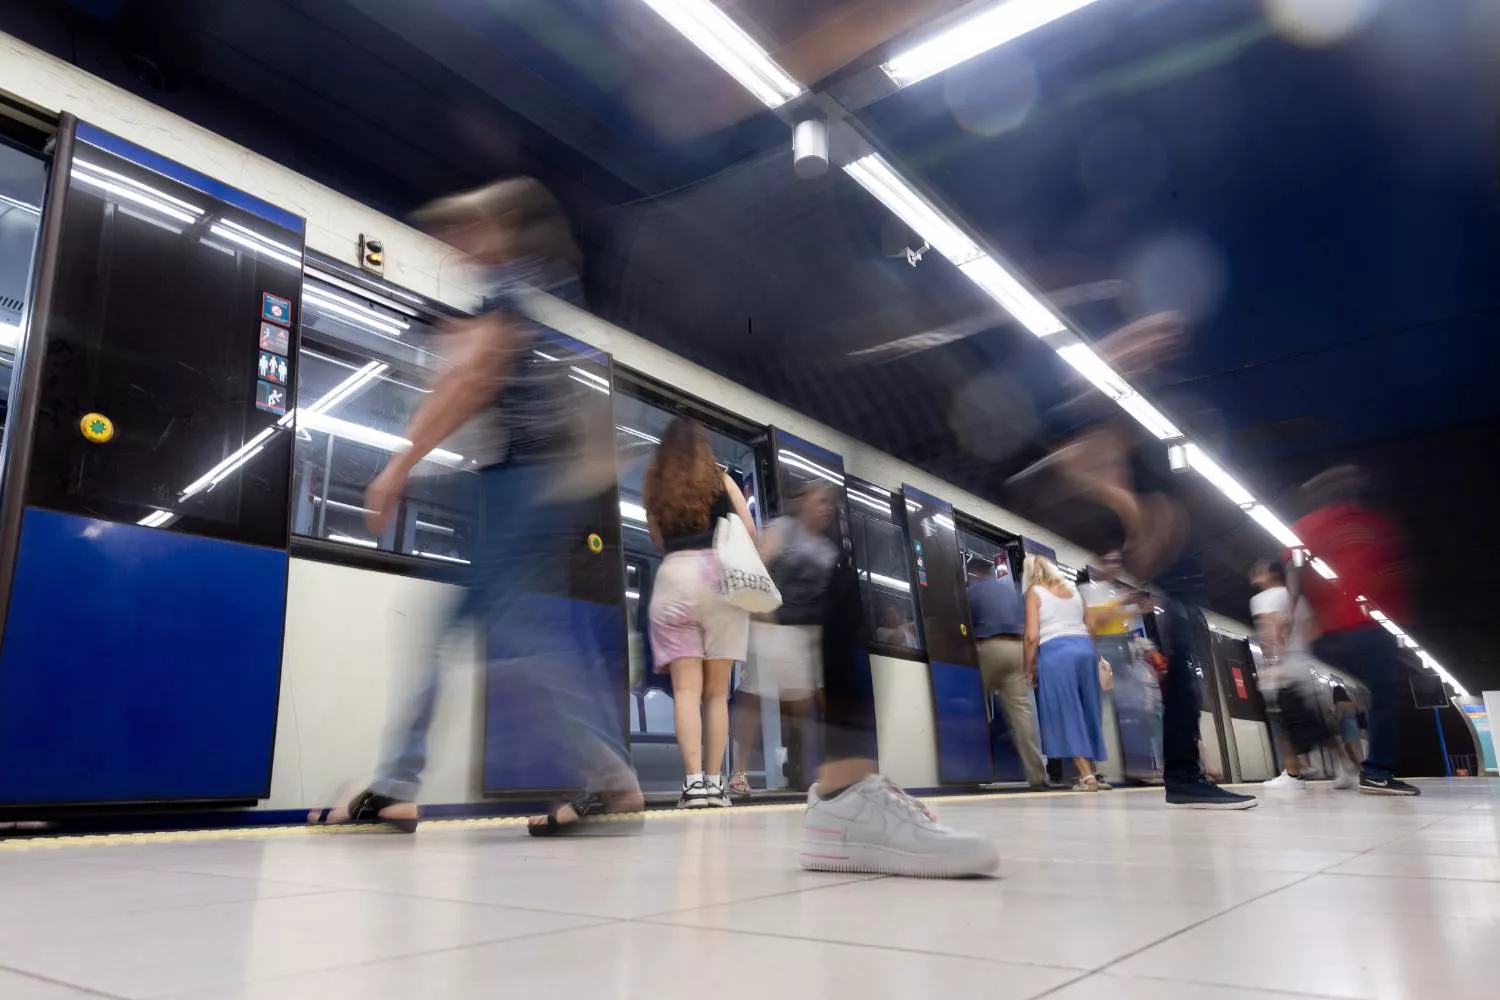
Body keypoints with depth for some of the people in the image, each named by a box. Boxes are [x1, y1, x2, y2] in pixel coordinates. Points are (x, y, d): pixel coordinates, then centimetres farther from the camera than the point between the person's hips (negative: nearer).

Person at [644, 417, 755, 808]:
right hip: (719, 577, 0)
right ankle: (714, 781, 4)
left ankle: (694, 781, -11)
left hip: (674, 577, 0)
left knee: (686, 690, -2)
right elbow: (750, 531, 10)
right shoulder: (720, 479, 9)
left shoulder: (654, 489, 13)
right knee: (717, 692, 5)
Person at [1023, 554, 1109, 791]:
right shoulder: (1073, 589, 19)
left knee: (1066, 715, -1)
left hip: (1055, 653, -6)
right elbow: (1089, 628, 16)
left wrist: (1029, 668, 2)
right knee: (1085, 713, 13)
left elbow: (1032, 636, -6)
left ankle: (1087, 776, -4)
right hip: (1086, 649, 6)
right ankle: (1090, 773, 16)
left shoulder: (1035, 592, 3)